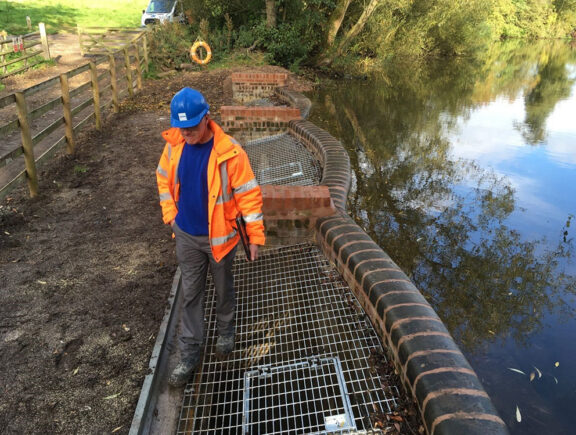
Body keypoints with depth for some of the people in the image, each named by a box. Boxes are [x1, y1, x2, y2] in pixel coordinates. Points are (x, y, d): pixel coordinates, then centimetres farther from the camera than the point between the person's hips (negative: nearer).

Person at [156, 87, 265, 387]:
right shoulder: (174, 146, -9)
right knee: (190, 295, 13)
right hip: (187, 236, 3)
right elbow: (164, 179, 10)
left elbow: (248, 194, -16)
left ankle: (225, 332, 46)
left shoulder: (230, 152, -22)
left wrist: (255, 236, -12)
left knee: (223, 289, 18)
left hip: (220, 236, -3)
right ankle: (190, 353, 29)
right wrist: (170, 215, 5)